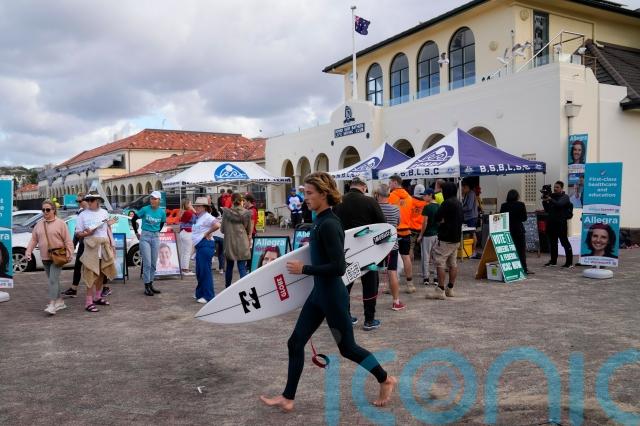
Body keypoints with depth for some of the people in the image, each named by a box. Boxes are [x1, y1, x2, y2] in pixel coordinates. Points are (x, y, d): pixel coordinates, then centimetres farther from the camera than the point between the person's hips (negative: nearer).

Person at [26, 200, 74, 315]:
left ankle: (52, 305, -18)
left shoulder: (60, 223, -4)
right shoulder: (39, 225, 12)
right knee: (53, 280, 12)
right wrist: (28, 252, 2)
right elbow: (33, 239, 13)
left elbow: (67, 240, -6)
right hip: (45, 257, 6)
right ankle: (59, 301, 23)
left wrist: (69, 254, -12)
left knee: (53, 279, -15)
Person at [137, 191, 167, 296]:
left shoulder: (162, 212, 1)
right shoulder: (145, 209, -8)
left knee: (154, 263, 9)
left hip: (155, 237, 4)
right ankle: (147, 287, 0)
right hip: (145, 237, -4)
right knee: (147, 263, -7)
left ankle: (151, 284, 20)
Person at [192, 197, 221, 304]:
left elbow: (217, 225, -29)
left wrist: (208, 233, -17)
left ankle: (208, 296, -2)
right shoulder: (198, 218, 18)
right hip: (199, 246, 10)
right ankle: (200, 293, 28)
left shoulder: (206, 217, -11)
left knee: (205, 270, -7)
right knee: (199, 271, 16)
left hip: (206, 245, -10)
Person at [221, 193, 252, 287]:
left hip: (229, 243, 2)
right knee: (242, 268, -1)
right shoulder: (246, 213, -6)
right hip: (242, 243, -1)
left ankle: (227, 287, 31)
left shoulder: (226, 212, -5)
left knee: (229, 266, 17)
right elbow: (249, 230, 4)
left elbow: (222, 229, 1)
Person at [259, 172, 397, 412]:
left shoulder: (329, 224, -22)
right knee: (295, 343, 10)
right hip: (319, 293, 9)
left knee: (347, 348, 8)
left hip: (333, 296, -9)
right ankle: (287, 399, 21)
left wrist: (304, 269, -19)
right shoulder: (321, 221, 7)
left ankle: (386, 380, 29)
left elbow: (338, 266, -25)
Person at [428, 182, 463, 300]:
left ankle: (440, 291, -7)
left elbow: (437, 218, -18)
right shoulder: (459, 203, 13)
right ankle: (450, 289, 19)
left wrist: (441, 221, 3)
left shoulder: (447, 203, -16)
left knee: (440, 263, -6)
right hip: (456, 238, 10)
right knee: (453, 264, 13)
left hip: (445, 238, -9)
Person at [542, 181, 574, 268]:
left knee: (564, 242, -4)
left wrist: (550, 200, -31)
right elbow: (547, 210, 13)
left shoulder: (565, 197, 0)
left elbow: (559, 204, -20)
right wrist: (544, 202, -2)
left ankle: (569, 262, -2)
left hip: (561, 223, -5)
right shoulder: (552, 196, 14)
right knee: (552, 243, 10)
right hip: (551, 223, 6)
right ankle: (553, 261, 18)